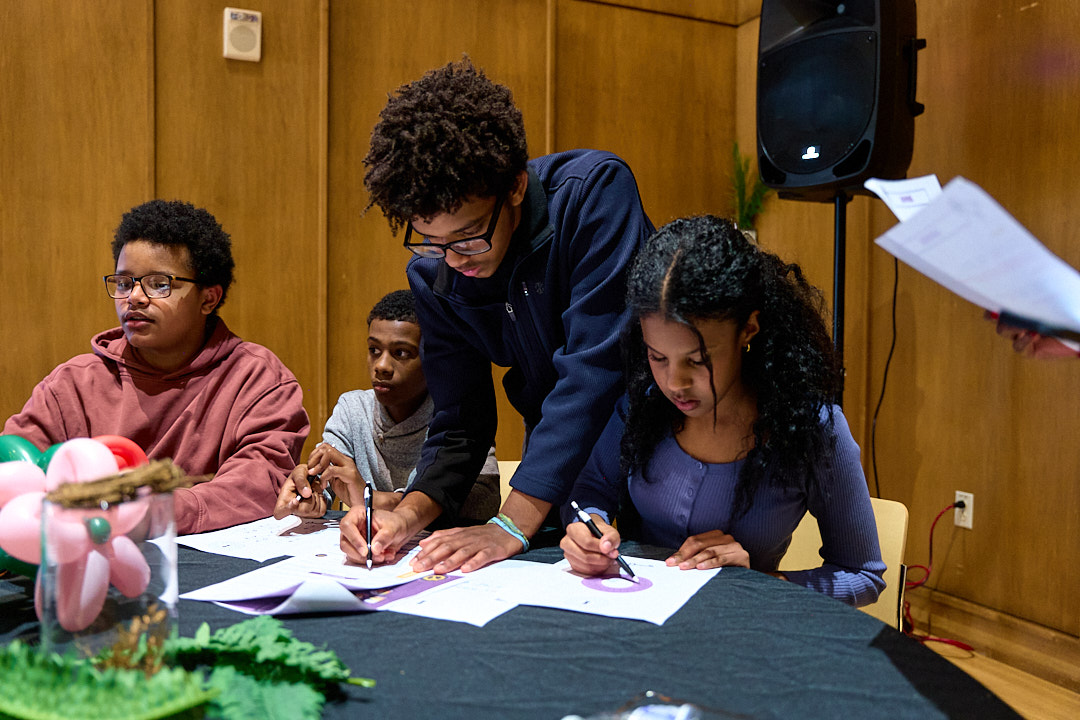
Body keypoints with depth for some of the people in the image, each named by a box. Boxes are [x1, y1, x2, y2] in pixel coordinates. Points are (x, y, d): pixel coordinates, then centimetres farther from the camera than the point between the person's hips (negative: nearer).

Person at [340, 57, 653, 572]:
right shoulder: (433, 277, -7)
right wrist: (409, 514, -21)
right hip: (560, 463, 4)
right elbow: (459, 427, -1)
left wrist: (513, 525, -27)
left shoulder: (594, 191, -21)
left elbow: (595, 369, -27)